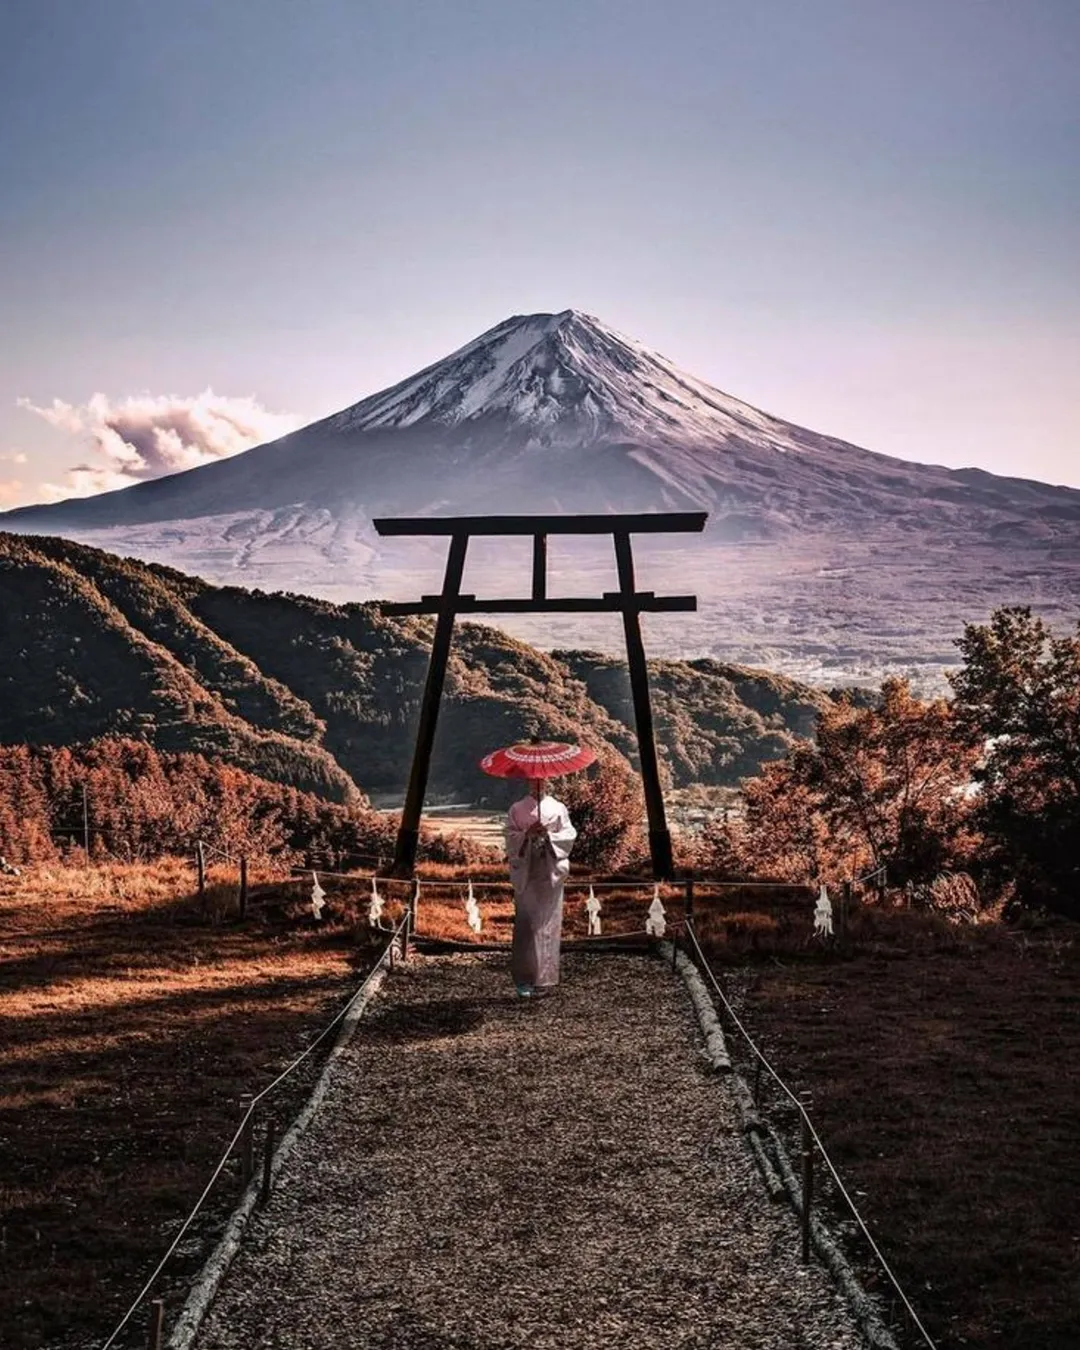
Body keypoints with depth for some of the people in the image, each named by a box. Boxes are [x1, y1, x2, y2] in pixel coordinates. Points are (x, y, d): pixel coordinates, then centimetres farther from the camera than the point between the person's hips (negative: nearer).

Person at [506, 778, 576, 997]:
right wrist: (527, 833, -14)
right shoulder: (517, 809, 8)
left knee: (549, 923, -1)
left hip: (550, 872, 1)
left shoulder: (557, 808, 8)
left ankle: (546, 979, 3)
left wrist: (548, 835, -12)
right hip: (526, 873, 0)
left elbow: (569, 836, 3)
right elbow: (511, 837, 2)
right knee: (526, 923, -4)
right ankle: (524, 978, -2)